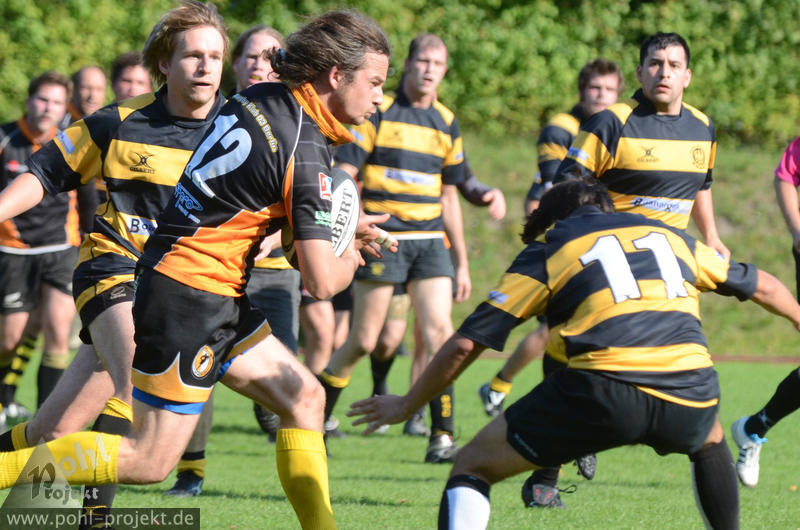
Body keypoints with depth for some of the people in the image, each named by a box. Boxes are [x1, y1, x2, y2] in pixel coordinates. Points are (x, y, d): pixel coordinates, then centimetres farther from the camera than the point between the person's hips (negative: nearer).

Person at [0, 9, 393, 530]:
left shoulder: (259, 98, 5)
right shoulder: (306, 152, -19)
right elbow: (321, 281, -20)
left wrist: (343, 229, 16)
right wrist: (351, 256, 4)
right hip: (192, 301, -10)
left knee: (304, 397, 12)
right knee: (150, 461, -4)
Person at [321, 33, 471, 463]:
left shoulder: (446, 123, 13)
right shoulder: (377, 111, -3)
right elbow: (343, 173, -7)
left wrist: (462, 262, 19)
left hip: (430, 240, 4)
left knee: (439, 332, -10)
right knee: (363, 341, 0)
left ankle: (442, 435, -8)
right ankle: (313, 421, 17)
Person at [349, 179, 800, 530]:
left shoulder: (547, 250, 18)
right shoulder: (672, 237, 28)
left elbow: (467, 344, 13)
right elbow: (763, 286, 40)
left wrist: (407, 405, 25)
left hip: (604, 391, -3)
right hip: (691, 398, 4)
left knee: (473, 466, 11)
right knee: (711, 440, 40)